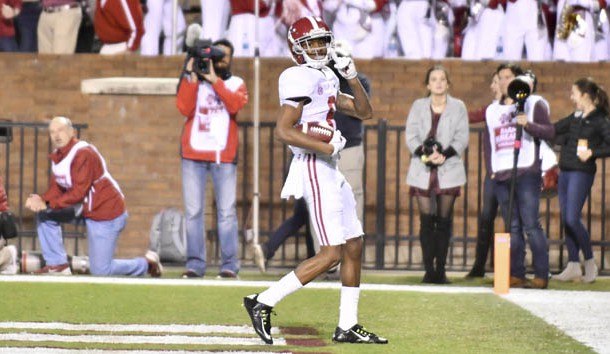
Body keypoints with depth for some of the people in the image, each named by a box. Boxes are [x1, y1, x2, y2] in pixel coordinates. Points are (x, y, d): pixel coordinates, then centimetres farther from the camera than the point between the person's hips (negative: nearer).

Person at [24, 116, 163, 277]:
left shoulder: (83, 153, -23)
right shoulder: (57, 155, 5)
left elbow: (78, 193, -27)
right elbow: (56, 189, 3)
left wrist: (48, 203, -31)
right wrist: (41, 200, -18)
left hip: (107, 213, -9)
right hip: (83, 209, 9)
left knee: (100, 271, -7)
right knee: (44, 213, -3)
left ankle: (147, 263, 16)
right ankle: (57, 264, 3)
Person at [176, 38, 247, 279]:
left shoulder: (236, 84, 11)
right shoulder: (193, 81, 12)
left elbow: (235, 105, -10)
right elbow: (184, 108, -4)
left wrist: (214, 79, -12)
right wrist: (191, 76, -7)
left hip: (224, 155, -1)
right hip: (193, 152, 1)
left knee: (226, 211, -6)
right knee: (193, 211, -1)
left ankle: (229, 265, -5)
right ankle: (195, 263, 1)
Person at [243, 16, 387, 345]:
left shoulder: (326, 79, 16)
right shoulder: (301, 79, -13)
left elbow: (364, 112, 20)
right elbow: (283, 131, -21)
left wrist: (352, 76, 6)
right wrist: (326, 147, -21)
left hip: (330, 171, 10)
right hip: (314, 169, -10)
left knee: (354, 246, 11)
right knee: (331, 253, -12)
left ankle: (347, 326, 16)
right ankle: (263, 302, -8)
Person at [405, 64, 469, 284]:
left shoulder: (458, 107, 8)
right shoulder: (418, 106, 11)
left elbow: (462, 138, 1)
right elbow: (411, 136, 2)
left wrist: (444, 154, -15)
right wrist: (425, 154, -16)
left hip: (449, 169, 0)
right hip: (423, 170, 1)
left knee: (444, 221, -1)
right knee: (426, 221, -4)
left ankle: (440, 270, 1)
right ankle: (429, 270, -3)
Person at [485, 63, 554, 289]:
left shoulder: (533, 104, 5)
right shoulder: (493, 110, 21)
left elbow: (549, 132, -6)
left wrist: (528, 124, -22)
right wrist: (491, 169, 14)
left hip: (526, 173, -5)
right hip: (501, 176, 5)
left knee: (531, 225, -11)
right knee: (512, 228, 4)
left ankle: (541, 276, -10)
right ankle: (516, 275, 4)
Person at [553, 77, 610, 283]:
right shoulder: (575, 118, 14)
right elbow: (553, 131, 23)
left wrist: (592, 153, -17)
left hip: (582, 172, -8)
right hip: (565, 171, 8)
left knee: (572, 219, -13)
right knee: (566, 220, 5)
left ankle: (590, 262, 1)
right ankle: (573, 266, 9)